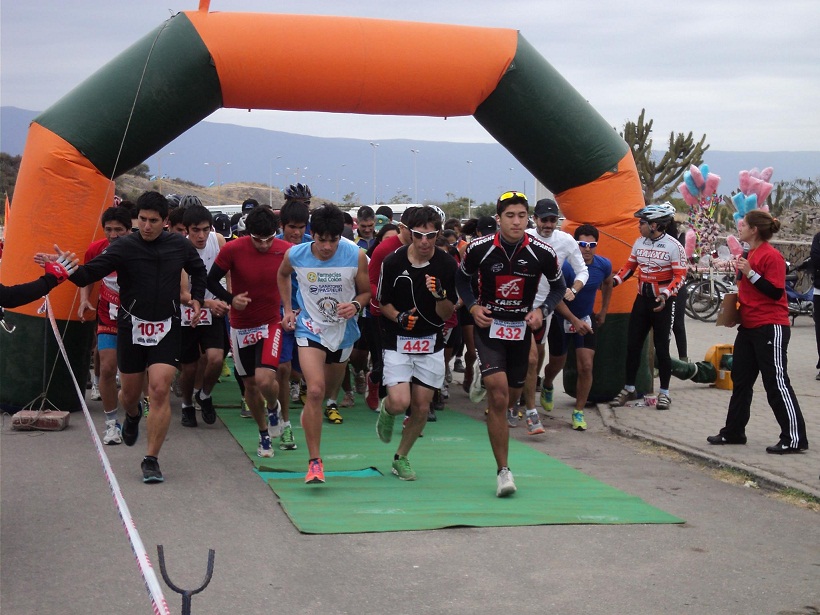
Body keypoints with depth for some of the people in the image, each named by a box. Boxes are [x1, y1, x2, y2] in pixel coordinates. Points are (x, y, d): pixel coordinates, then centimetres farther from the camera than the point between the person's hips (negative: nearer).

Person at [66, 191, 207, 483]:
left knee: (160, 391, -13)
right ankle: (132, 415, 52)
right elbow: (88, 274, -19)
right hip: (131, 327, 0)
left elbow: (198, 270, 21)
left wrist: (197, 299, 9)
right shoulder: (123, 247, -10)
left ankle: (151, 460, -5)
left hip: (166, 329, 0)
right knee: (130, 393, 13)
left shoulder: (180, 245, 0)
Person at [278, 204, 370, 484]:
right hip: (310, 329, -2)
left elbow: (366, 292, -1)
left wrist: (356, 305, -23)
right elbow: (282, 275, 12)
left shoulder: (356, 256, -15)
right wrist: (288, 309, 7)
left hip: (343, 331, 2)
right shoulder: (294, 255, -13)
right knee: (315, 390, -19)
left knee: (331, 389, 20)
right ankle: (314, 461, -14)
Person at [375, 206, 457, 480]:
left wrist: (440, 295, -24)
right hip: (397, 342, -2)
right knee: (399, 402, -16)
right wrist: (399, 316, -16)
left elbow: (446, 315, -3)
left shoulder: (447, 265, -6)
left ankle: (401, 457, 27)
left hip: (431, 344, 2)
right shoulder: (393, 262, -9)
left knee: (421, 408, 4)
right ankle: (385, 408, 22)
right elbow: (383, 302, 4)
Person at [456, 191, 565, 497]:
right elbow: (462, 278, 8)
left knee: (509, 400, 13)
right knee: (498, 397, -16)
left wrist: (542, 310, -9)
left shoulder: (542, 252, -9)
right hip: (488, 325, -2)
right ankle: (503, 470, -10)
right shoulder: (478, 248, -11)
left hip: (522, 328, 3)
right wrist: (472, 306, -7)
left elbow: (559, 286, 8)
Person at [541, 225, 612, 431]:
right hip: (561, 319, -3)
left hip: (586, 319, 3)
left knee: (586, 366, -10)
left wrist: (604, 310, 15)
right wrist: (575, 321, -28)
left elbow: (607, 284, 14)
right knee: (556, 364, 15)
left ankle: (578, 413, 2)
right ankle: (547, 386, 51)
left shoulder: (604, 265, -10)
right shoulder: (565, 266, -25)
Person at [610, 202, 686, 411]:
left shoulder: (673, 245, -13)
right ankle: (629, 389, 17)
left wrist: (665, 294, -29)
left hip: (663, 301, -5)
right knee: (632, 345, 6)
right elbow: (630, 266, 12)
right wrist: (614, 281, -3)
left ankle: (664, 393, 12)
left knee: (661, 347, 0)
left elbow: (681, 276, -15)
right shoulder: (639, 242, 5)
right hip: (642, 299, 5)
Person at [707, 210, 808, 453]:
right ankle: (733, 432, 24)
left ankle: (795, 439, -1)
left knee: (776, 383, -7)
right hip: (749, 327, 10)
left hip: (770, 328, -10)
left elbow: (775, 292, -22)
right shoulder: (751, 254, 13)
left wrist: (750, 273, -26)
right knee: (740, 380, 14)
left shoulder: (772, 256, -15)